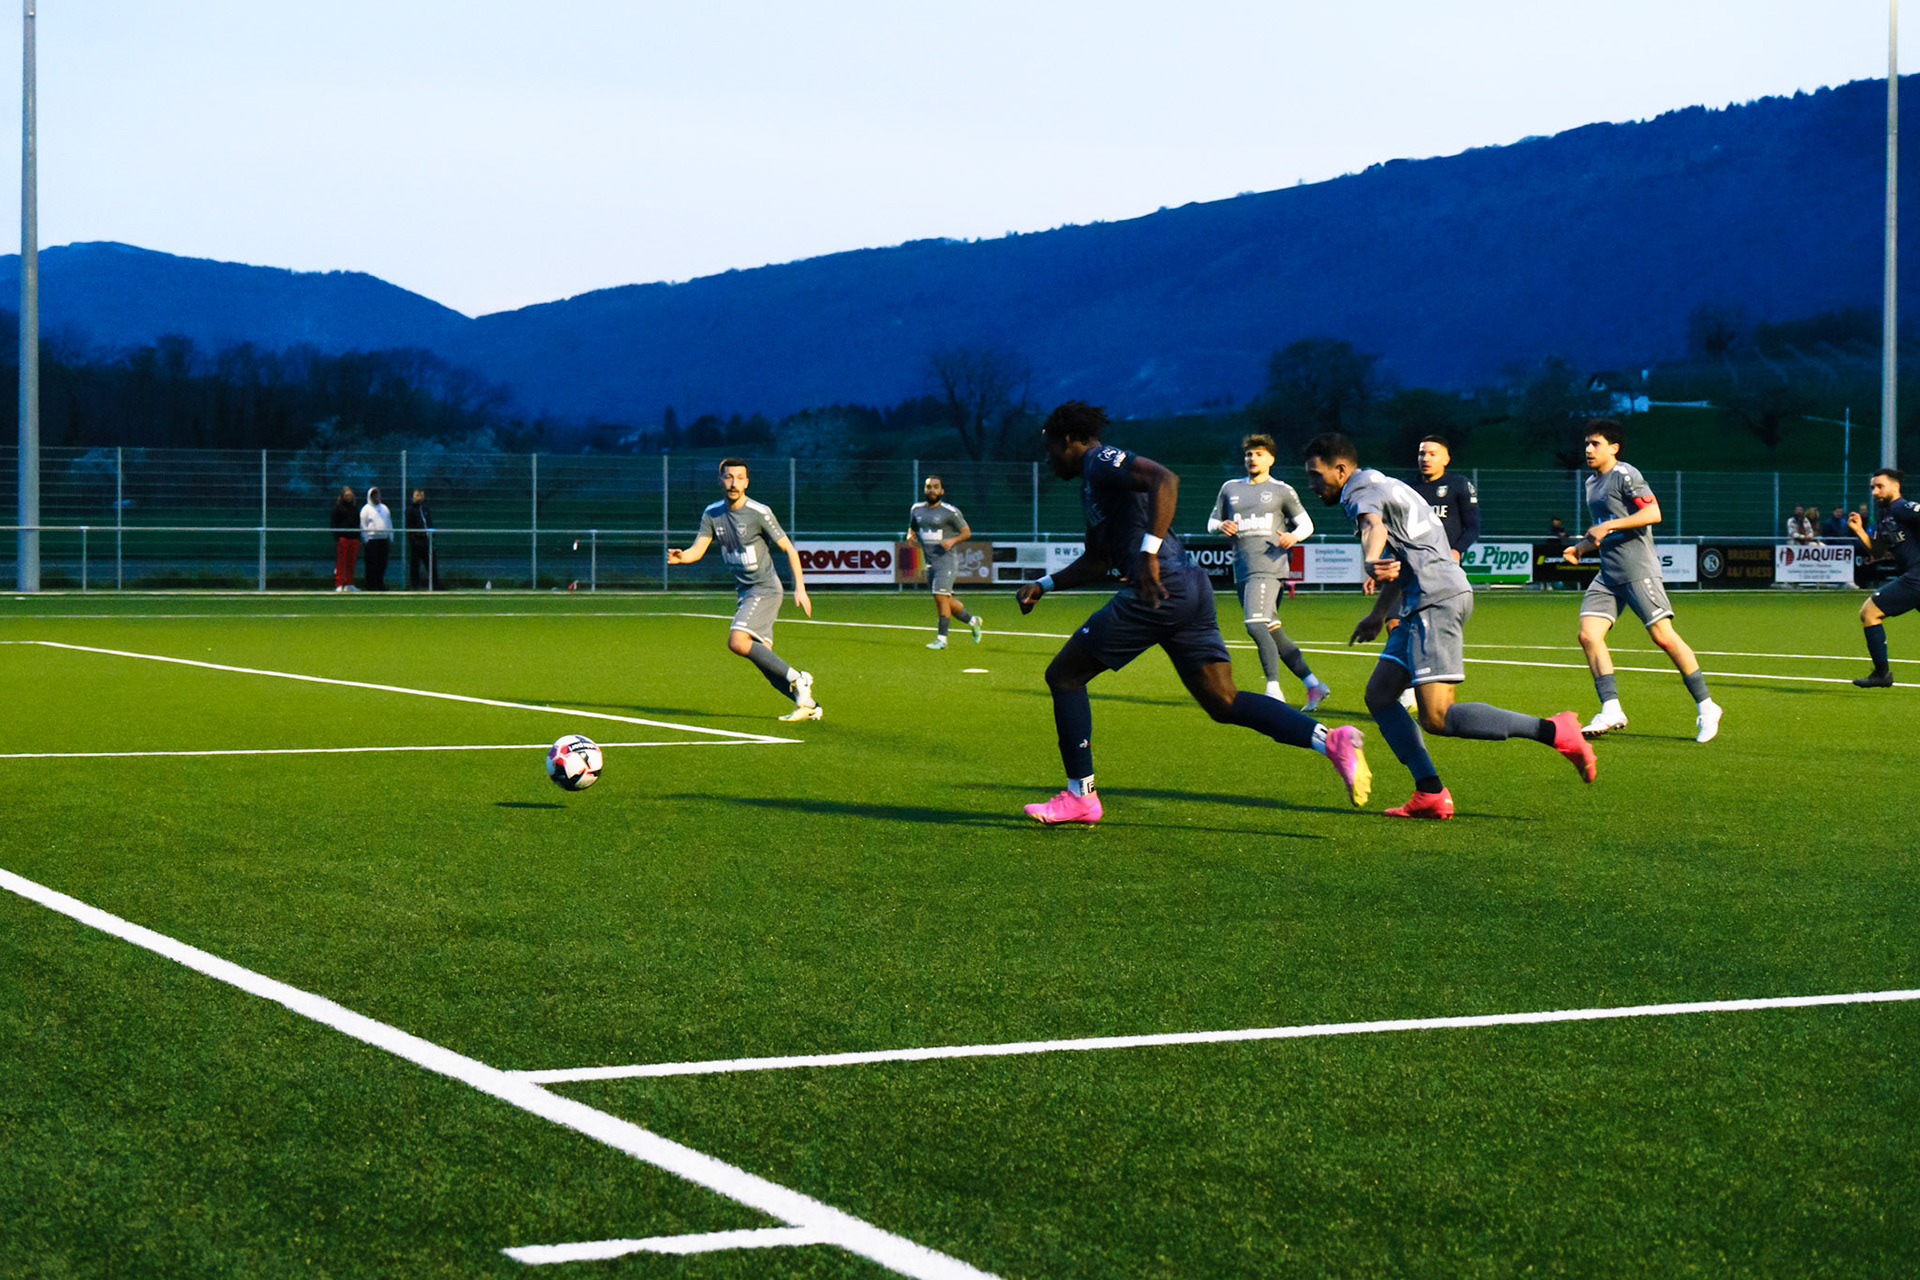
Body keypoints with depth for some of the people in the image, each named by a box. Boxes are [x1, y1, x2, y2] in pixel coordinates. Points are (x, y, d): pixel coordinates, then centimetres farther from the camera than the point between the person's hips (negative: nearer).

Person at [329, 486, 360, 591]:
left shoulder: (355, 508, 16)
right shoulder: (338, 507, 1)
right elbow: (333, 523, -3)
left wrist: (358, 538, 13)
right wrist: (336, 538, -12)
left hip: (354, 538, 5)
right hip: (342, 538, -5)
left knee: (351, 563, 6)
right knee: (340, 562, -5)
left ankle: (349, 584, 11)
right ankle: (339, 585, -5)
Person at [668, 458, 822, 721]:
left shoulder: (760, 513, -13)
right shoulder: (712, 514, 4)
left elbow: (789, 549, -7)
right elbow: (698, 549, 0)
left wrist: (800, 588, -12)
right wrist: (682, 556, -23)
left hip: (765, 588, -7)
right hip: (743, 590, 7)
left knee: (737, 642, -24)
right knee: (763, 657, 2)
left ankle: (796, 679, -16)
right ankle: (808, 706, 10)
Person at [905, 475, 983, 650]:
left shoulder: (950, 511, -7)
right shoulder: (916, 509, 10)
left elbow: (966, 532, 0)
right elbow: (912, 528, 24)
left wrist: (952, 540, -17)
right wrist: (911, 536, 1)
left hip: (946, 559, -6)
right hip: (929, 562, 6)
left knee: (941, 596, -15)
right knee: (947, 601, 10)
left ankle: (942, 638, -12)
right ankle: (972, 621, 32)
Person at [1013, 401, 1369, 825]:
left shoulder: (1100, 460, -3)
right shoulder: (1092, 481, 28)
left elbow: (1165, 479, -22)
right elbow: (1096, 562, 37)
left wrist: (1149, 554, -26)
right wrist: (1044, 585, 29)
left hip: (1158, 591, -10)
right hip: (1190, 589, 10)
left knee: (1064, 675, 2)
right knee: (1224, 703, 4)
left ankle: (1080, 796, 4)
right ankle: (1330, 740, -12)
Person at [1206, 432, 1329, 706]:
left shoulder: (1282, 491, 8)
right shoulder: (1230, 488, 19)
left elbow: (1306, 524, 12)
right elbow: (1212, 522, 24)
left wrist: (1293, 536, -10)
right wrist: (1221, 526, 0)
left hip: (1268, 568, -6)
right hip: (1242, 570, 6)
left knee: (1256, 625, -24)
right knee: (1274, 634, 7)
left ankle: (1274, 691, -24)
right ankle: (1314, 685, 15)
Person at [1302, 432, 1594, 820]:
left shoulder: (1360, 492, -5)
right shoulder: (1378, 486, 26)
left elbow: (1374, 526, -30)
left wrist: (1370, 562, -51)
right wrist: (1378, 614, 46)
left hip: (1436, 599, -11)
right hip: (1420, 605, 11)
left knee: (1436, 718, -17)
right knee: (1379, 694, 8)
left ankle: (1553, 731, -17)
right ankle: (1431, 795, 0)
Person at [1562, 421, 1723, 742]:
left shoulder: (1625, 475, -7)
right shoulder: (1592, 483, 20)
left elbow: (1653, 513, -18)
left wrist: (1608, 525, -19)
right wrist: (1580, 547, 16)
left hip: (1638, 570, -9)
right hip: (1607, 574, 9)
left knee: (1663, 636, -11)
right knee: (1588, 635, -8)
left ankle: (1705, 707, -1)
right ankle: (1611, 710, -8)